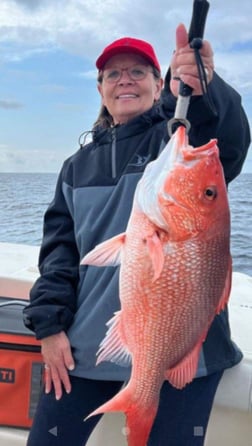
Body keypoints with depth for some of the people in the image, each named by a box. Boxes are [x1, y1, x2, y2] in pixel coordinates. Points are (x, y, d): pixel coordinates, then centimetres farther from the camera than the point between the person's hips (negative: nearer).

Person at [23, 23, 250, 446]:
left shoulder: (181, 137, 0)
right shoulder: (79, 166, 13)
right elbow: (59, 248, 11)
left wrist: (205, 89, -45)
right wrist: (49, 323, -1)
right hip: (89, 345, 4)